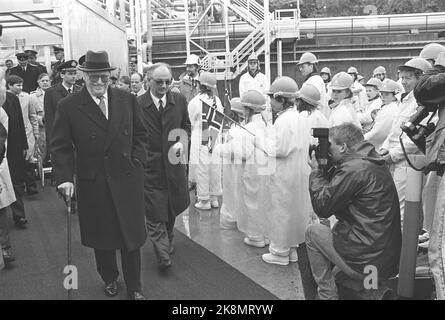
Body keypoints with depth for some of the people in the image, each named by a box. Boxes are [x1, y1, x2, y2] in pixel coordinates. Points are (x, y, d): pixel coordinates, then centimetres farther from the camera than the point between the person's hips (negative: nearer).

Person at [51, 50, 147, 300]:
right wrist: (65, 177, -13)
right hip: (93, 185, -1)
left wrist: (137, 161, 1)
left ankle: (134, 288, 27)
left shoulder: (127, 100, 1)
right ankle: (110, 279, 40)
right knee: (101, 238, 15)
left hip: (127, 180, 1)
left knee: (131, 236, 9)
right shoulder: (69, 106, -6)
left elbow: (140, 134, 12)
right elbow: (61, 146, -3)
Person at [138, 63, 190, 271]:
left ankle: (167, 240, 40)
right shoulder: (137, 104, -8)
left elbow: (186, 126, 14)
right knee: (155, 211, -3)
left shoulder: (179, 101, 3)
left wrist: (182, 142, -4)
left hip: (173, 162, 4)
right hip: (149, 165, -3)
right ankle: (163, 255, 4)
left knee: (172, 207, 16)